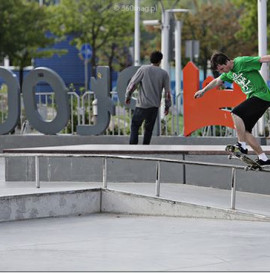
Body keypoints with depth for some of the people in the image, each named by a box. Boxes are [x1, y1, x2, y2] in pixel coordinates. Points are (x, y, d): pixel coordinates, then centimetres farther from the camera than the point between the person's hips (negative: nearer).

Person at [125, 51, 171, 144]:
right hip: (155, 106, 3)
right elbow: (167, 92, 4)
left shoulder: (143, 69, -4)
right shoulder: (164, 74, 3)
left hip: (142, 105, -3)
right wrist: (167, 106, 15)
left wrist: (128, 96, 9)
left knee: (134, 126, 7)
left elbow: (133, 84, -5)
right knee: (149, 129, 13)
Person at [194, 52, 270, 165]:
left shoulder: (242, 62, -14)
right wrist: (203, 90, 44)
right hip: (252, 98, 9)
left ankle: (242, 146, -17)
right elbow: (217, 81, 32)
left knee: (236, 113, -23)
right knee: (244, 131, 2)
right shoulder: (229, 73, 13)